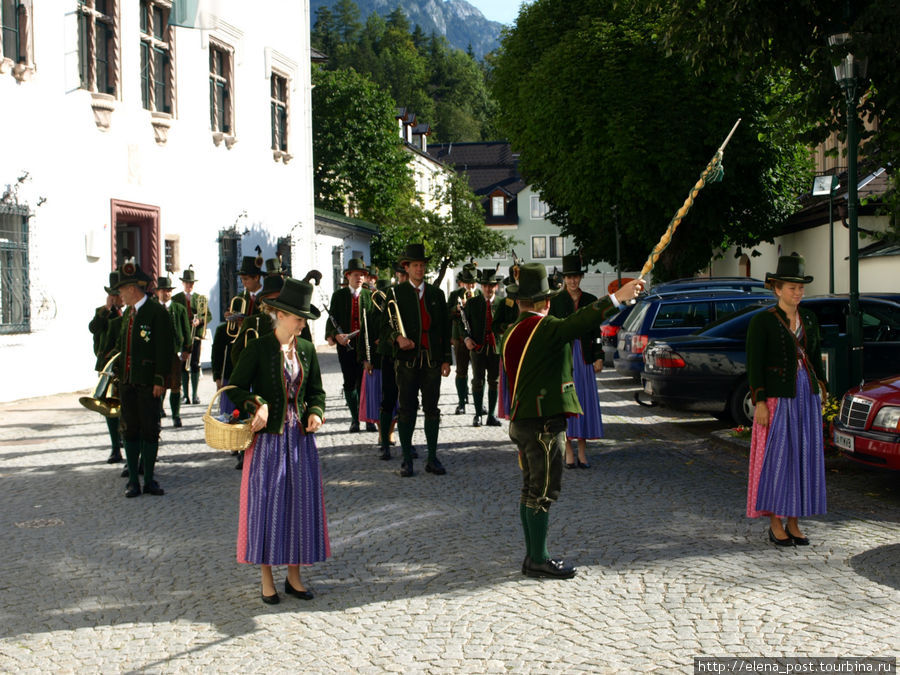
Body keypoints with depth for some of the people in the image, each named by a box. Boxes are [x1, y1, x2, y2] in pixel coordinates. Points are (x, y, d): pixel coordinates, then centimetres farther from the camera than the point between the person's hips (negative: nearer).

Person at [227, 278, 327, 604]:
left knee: (301, 503, 6)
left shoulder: (306, 349, 7)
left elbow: (316, 390, 13)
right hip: (268, 437, -4)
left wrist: (315, 412, -6)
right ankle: (267, 580, 13)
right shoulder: (258, 349, -6)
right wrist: (258, 404, -20)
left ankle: (294, 576, 19)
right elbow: (236, 388, -4)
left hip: (300, 437, 4)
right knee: (266, 504, 0)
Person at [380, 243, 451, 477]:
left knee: (432, 408, 4)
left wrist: (446, 359, 7)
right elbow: (386, 327, 1)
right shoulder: (396, 293, 4)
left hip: (432, 359, 2)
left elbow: (445, 328, 13)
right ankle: (407, 460, 8)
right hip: (407, 359, -2)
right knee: (406, 409, 0)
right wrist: (398, 338, -20)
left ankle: (432, 458, 12)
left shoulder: (436, 294, 12)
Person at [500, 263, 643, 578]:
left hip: (520, 420, 9)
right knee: (543, 492, -3)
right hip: (544, 422, -9)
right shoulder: (545, 328, -16)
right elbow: (581, 322, -29)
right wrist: (618, 297, -32)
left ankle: (533, 555, 20)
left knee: (531, 490, 14)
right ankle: (538, 560, 1)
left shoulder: (509, 334, 11)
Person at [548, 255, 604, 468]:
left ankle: (583, 452, 10)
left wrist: (599, 357, 3)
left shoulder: (591, 300, 8)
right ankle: (569, 453, 5)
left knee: (585, 401, 2)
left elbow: (596, 332, 10)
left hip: (584, 357, 2)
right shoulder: (556, 301, 1)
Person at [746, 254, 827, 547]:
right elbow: (754, 364, -10)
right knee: (776, 458, -4)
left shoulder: (809, 318, 10)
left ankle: (793, 523, 16)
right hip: (777, 398, -6)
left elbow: (816, 357, 16)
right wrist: (759, 403, -15)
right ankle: (775, 525, 7)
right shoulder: (762, 321, -8)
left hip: (807, 395, 6)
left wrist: (820, 394, 12)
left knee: (803, 456, 7)